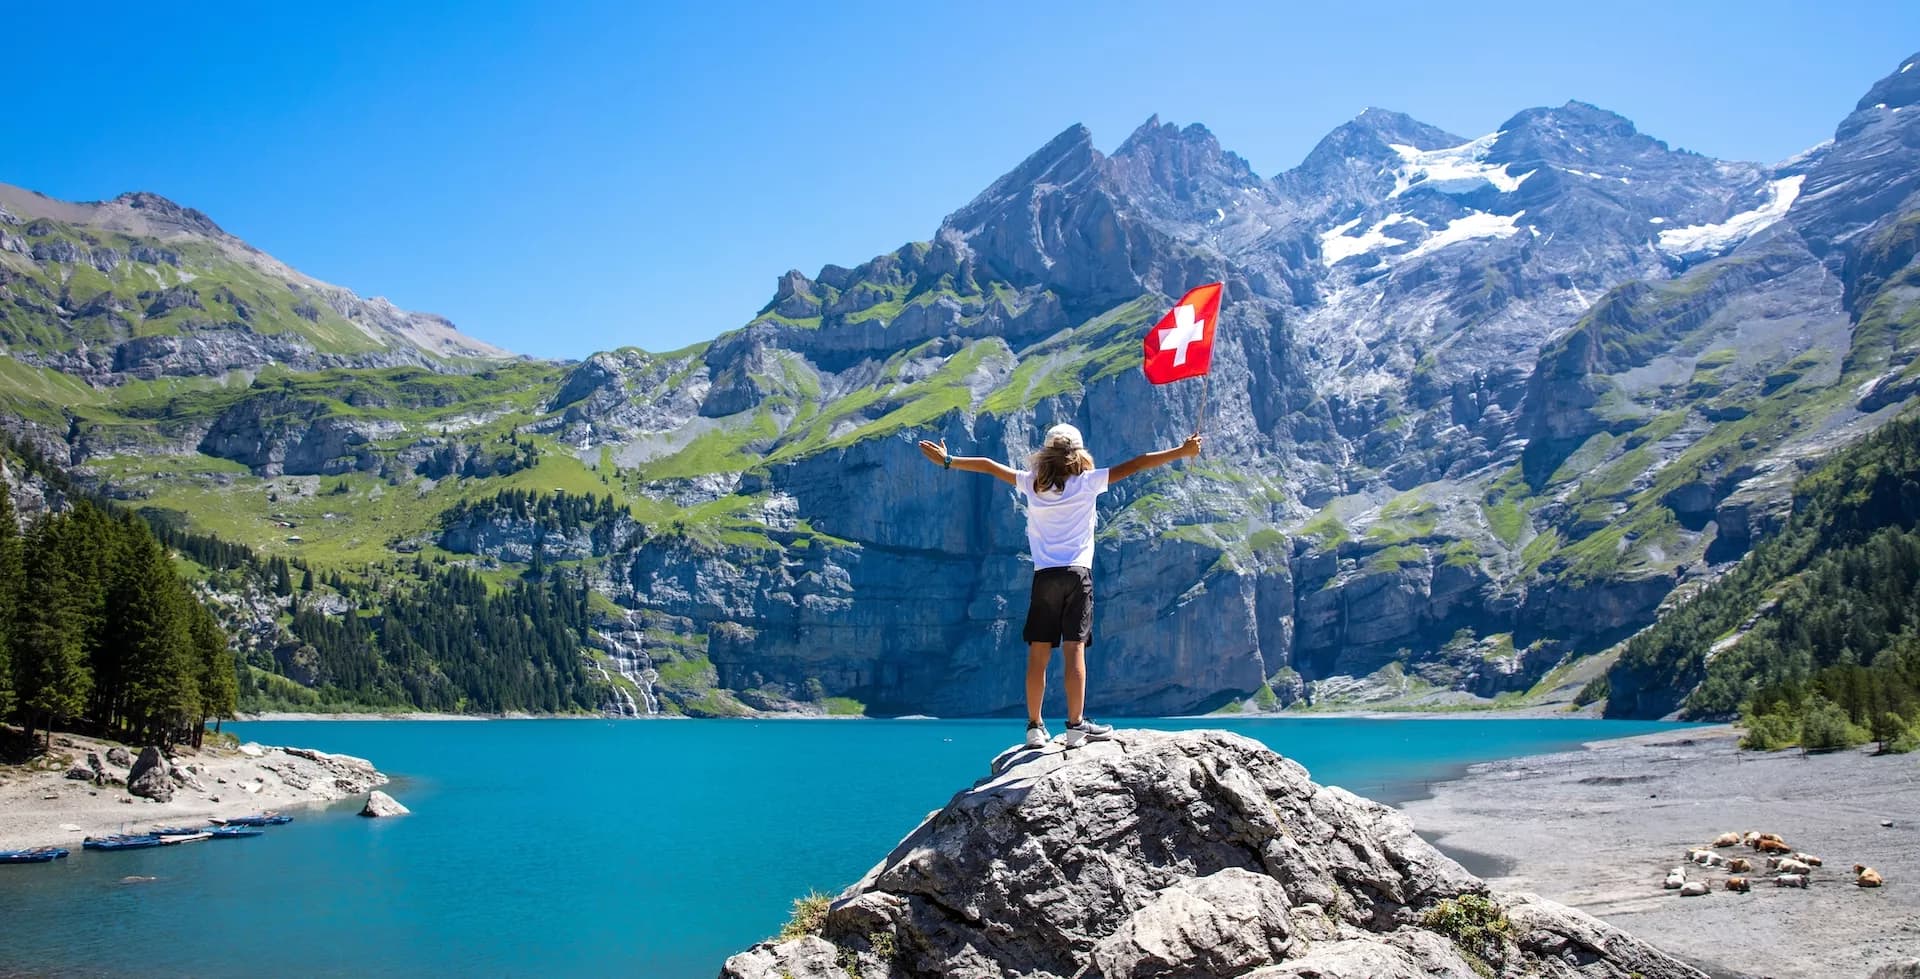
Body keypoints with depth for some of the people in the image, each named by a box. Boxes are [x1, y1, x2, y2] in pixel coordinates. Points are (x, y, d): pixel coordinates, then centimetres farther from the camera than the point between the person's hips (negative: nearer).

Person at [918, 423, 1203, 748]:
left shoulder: (1032, 484, 7)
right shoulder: (1088, 482, 1)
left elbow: (989, 466, 15)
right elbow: (1136, 465, 0)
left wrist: (947, 461, 24)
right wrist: (1181, 452, 2)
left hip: (1044, 576, 2)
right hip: (1078, 575, -2)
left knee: (1038, 654, 3)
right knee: (1074, 649, -5)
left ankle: (1035, 727, 6)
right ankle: (1076, 725, -6)